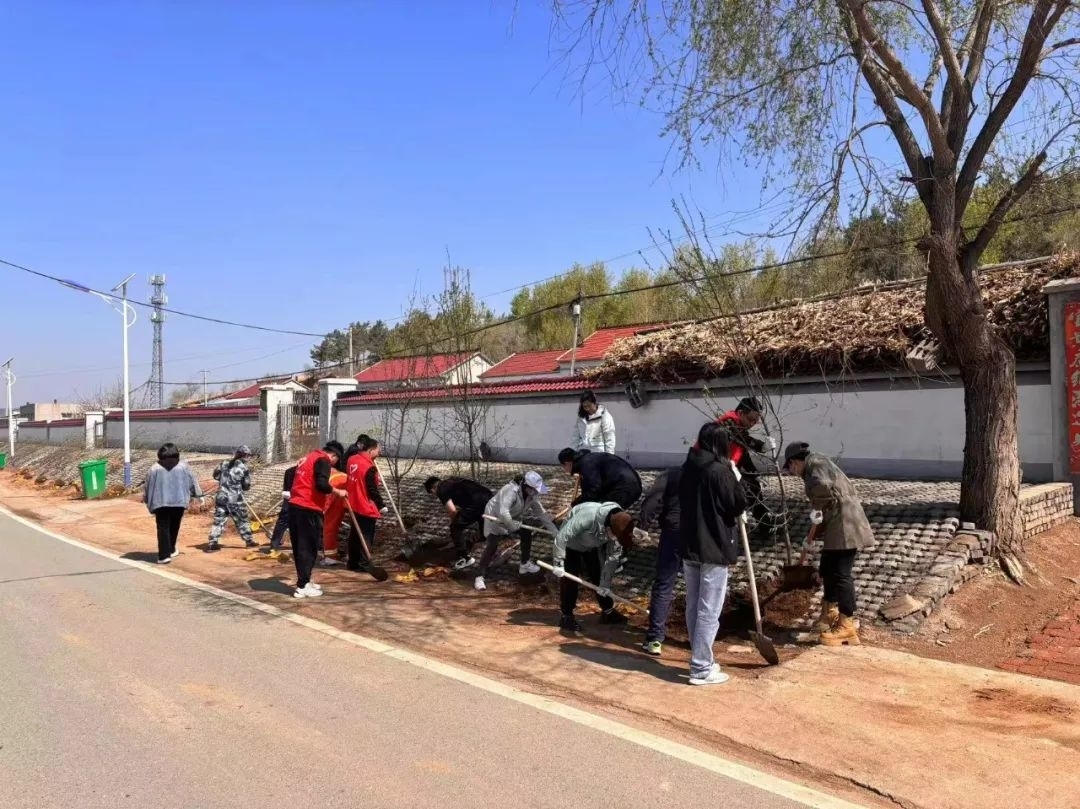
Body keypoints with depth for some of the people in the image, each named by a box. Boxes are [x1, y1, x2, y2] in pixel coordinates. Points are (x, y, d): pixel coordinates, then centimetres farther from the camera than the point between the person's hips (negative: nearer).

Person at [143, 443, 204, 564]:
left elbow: (148, 486, 3)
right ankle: (171, 550, 29)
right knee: (174, 527, 19)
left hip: (160, 503, -2)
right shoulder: (183, 467, 2)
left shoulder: (154, 468, -2)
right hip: (179, 502, 2)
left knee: (163, 528, -2)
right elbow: (192, 481, 11)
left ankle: (164, 555, -10)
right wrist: (198, 496, 24)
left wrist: (148, 501, 16)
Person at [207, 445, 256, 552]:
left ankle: (212, 543, -2)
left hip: (221, 497, 3)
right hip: (235, 499, -3)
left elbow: (216, 475, 17)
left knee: (218, 520, 5)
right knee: (242, 520, 11)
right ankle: (249, 540, 20)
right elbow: (246, 486, -2)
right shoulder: (244, 468, -7)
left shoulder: (224, 463, 5)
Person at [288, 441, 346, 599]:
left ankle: (304, 581, 23)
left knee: (300, 547, 14)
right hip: (308, 509, -9)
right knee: (308, 548, -3)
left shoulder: (307, 458, 22)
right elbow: (322, 485, -20)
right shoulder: (323, 460, -6)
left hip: (294, 506, 9)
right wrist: (338, 492, -7)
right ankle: (302, 587, -2)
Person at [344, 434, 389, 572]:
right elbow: (373, 490, -19)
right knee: (367, 537, 3)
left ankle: (353, 563, 25)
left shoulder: (352, 460, 2)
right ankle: (364, 564, 7)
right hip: (367, 508, -8)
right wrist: (381, 506, -9)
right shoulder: (369, 467, -22)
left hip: (354, 505, 8)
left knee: (354, 535, 17)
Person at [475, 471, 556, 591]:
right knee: (492, 546, -13)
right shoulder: (510, 491, -38)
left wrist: (554, 531, -13)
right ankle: (480, 576, -7)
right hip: (495, 517, -7)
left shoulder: (532, 495, -15)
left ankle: (524, 564, 24)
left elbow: (541, 512, -11)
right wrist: (513, 526, -33)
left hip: (513, 518, 7)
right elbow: (503, 513, -47)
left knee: (526, 534, 5)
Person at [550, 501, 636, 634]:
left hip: (594, 547, 5)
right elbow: (562, 536, -35)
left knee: (600, 577, 6)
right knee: (569, 580, -7)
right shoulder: (588, 516, -46)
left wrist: (605, 584, -13)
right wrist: (558, 563, -27)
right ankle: (566, 616, 5)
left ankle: (608, 611, 21)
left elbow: (613, 557, -15)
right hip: (571, 544, -4)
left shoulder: (619, 527, -27)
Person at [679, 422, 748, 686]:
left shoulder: (689, 468, 7)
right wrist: (735, 477, 0)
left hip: (689, 546, 8)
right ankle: (701, 669, 4)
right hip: (714, 549, -7)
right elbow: (738, 505, -11)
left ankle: (701, 660, 26)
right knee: (709, 611, -1)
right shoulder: (720, 471, -16)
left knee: (694, 608, 14)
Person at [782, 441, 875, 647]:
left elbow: (822, 485, -34)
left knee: (841, 573, -10)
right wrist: (815, 533, 26)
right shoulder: (814, 468, 21)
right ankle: (830, 613, 35)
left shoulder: (815, 462, -10)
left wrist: (816, 508, -17)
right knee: (827, 569, 20)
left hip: (844, 525, -11)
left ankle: (847, 626, -7)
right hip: (836, 526, 11)